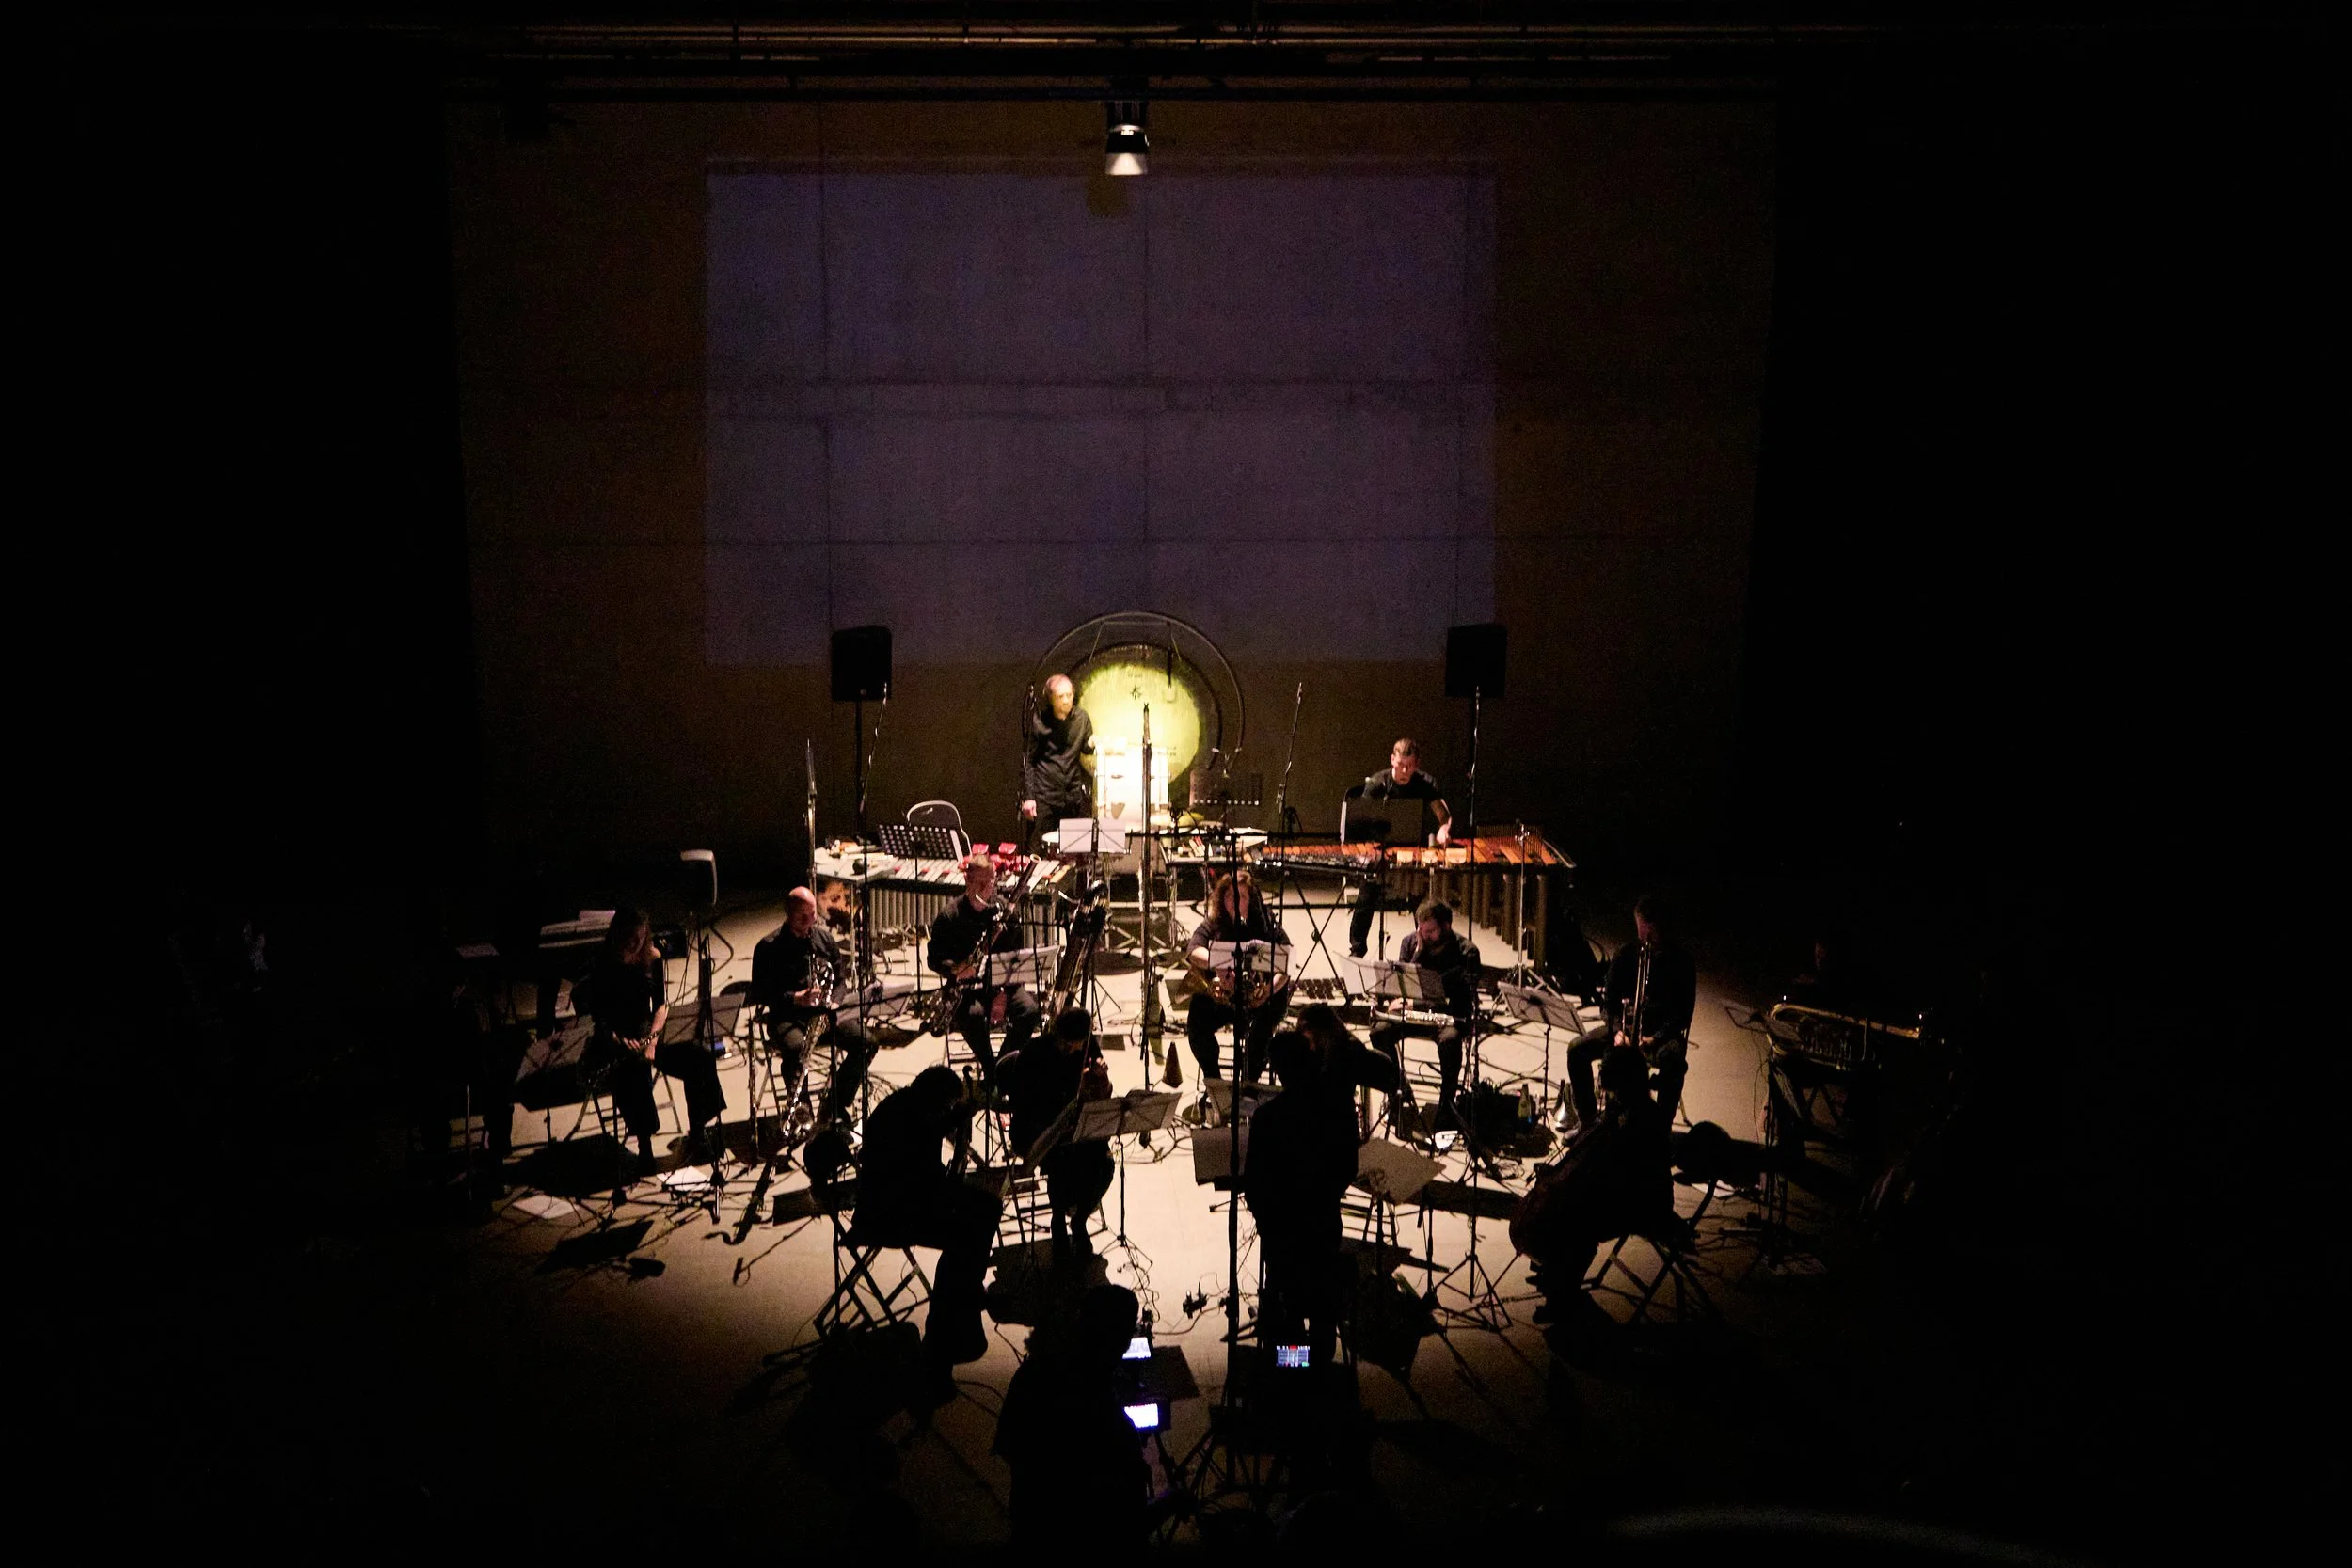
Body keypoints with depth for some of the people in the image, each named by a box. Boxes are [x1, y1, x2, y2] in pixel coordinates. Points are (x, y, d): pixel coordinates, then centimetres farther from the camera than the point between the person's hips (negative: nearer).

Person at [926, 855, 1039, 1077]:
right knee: (973, 1014, -35)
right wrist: (955, 969, -21)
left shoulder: (1008, 912, 3)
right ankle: (990, 1069, -11)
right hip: (966, 987, -2)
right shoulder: (948, 917, 0)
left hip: (1003, 984, 2)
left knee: (1029, 1010, -27)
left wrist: (1003, 994, -13)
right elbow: (933, 959, 1)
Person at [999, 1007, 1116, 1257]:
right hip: (1035, 1131, -4)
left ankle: (1078, 1221, 1)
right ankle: (1059, 1224, -6)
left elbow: (1102, 1099, 3)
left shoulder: (1086, 1052, -4)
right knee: (1062, 1162, -32)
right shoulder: (1032, 1056, -17)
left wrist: (1103, 1079, -20)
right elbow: (1023, 1106, -17)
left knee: (1102, 1159, -23)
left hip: (1073, 1125, 4)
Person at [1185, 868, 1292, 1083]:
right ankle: (1213, 1079, -5)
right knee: (1196, 1021, -24)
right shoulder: (1212, 926, 2)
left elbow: (1286, 964, -12)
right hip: (1222, 997, 2)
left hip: (1262, 998, -2)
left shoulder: (1268, 926, -2)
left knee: (1262, 1025, -33)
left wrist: (1270, 988, -31)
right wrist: (1217, 965, -39)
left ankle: (1249, 1081, -16)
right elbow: (1193, 952, -18)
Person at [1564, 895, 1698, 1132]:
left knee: (1673, 1061, -38)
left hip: (1663, 1033, -4)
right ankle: (1587, 1119, -4)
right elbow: (1608, 1001, 7)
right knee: (1577, 1049, -18)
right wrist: (1617, 1031, -14)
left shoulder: (1680, 963, -4)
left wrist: (1655, 1039, -23)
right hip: (1625, 1026, 4)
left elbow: (1683, 1014, -8)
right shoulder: (1625, 956, 6)